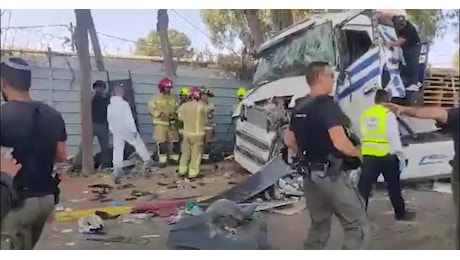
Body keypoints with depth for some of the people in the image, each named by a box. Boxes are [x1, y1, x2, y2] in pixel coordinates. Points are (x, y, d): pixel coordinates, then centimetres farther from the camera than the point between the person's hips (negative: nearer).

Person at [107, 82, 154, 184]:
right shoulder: (124, 104, -18)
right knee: (139, 144, 13)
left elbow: (109, 119, 9)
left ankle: (117, 171, 3)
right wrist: (134, 130, -14)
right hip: (127, 130, -5)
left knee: (117, 150, 6)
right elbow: (129, 118, -19)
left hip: (116, 131, 5)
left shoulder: (110, 105, 2)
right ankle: (148, 161, 23)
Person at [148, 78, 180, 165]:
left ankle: (174, 158, 20)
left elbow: (176, 109, 9)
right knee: (161, 142, -6)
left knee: (175, 141, 5)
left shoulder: (173, 98, 7)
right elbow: (151, 109, -5)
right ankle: (163, 160, 3)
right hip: (160, 123, -4)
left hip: (171, 123, 4)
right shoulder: (156, 98, -3)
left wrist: (174, 115, -12)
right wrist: (160, 114, -18)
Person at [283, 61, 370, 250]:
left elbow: (289, 141, 15)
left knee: (319, 225, 20)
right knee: (358, 227, 1)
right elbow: (340, 143, -26)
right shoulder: (327, 104, -17)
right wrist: (357, 153, -7)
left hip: (309, 175, 9)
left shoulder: (299, 108, 9)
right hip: (331, 175, -8)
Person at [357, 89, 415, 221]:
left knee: (364, 186, 5)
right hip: (385, 156, -4)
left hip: (367, 156, 4)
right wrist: (401, 156, -7)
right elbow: (394, 136, -11)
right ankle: (400, 213, 27)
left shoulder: (365, 114, 9)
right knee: (394, 186, 13)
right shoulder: (388, 114, -8)